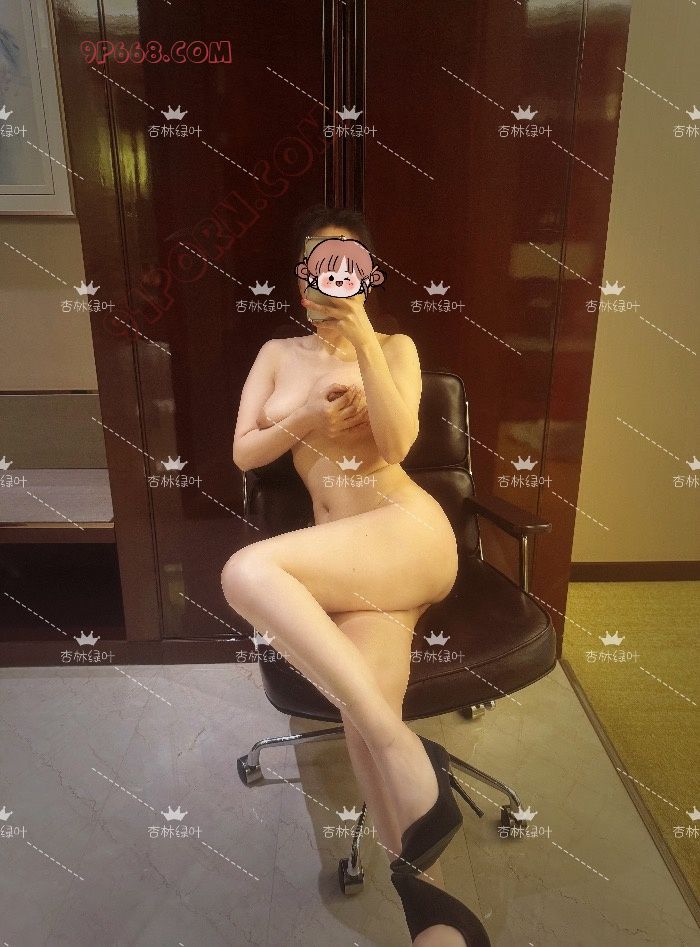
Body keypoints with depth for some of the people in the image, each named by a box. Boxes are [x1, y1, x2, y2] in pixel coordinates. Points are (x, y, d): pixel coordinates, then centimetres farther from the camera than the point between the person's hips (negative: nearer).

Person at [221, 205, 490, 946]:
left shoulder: (396, 348, 11)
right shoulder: (278, 353, 20)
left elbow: (396, 443, -7)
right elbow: (243, 453, 12)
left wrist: (362, 338, -14)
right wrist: (308, 417, -6)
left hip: (408, 533, -3)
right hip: (342, 561, 3)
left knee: (248, 571, -30)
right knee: (361, 714, -25)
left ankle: (403, 748, -23)